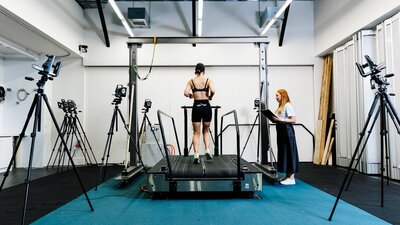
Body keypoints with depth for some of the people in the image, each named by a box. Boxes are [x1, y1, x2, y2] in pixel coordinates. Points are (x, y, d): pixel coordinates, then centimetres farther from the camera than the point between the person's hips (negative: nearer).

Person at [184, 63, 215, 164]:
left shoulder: (191, 81, 4)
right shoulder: (208, 80, 2)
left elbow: (186, 93, -9)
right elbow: (213, 91, -15)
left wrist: (190, 96, 11)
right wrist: (210, 97, 5)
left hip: (196, 107, 0)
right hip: (206, 106, 0)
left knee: (196, 133, 8)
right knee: (206, 131, 19)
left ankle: (196, 155, -1)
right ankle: (207, 150, 2)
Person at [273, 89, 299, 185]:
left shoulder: (288, 105, -10)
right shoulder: (281, 106, 17)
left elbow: (293, 120, -16)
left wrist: (281, 120, -23)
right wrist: (275, 119, 2)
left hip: (287, 131, -9)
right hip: (281, 131, 9)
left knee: (289, 152, -5)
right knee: (283, 152, 10)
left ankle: (291, 178, 0)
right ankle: (287, 176, 18)